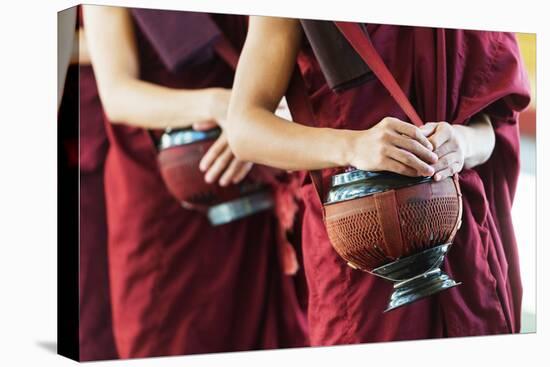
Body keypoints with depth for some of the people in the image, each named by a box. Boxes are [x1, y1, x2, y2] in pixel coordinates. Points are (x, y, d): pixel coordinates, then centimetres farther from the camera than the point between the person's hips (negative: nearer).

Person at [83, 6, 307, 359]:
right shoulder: (107, 10, -6)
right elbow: (117, 94, -17)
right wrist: (215, 103, -34)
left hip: (252, 187, 2)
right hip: (158, 190, -2)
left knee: (269, 332, 4)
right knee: (168, 339, 0)